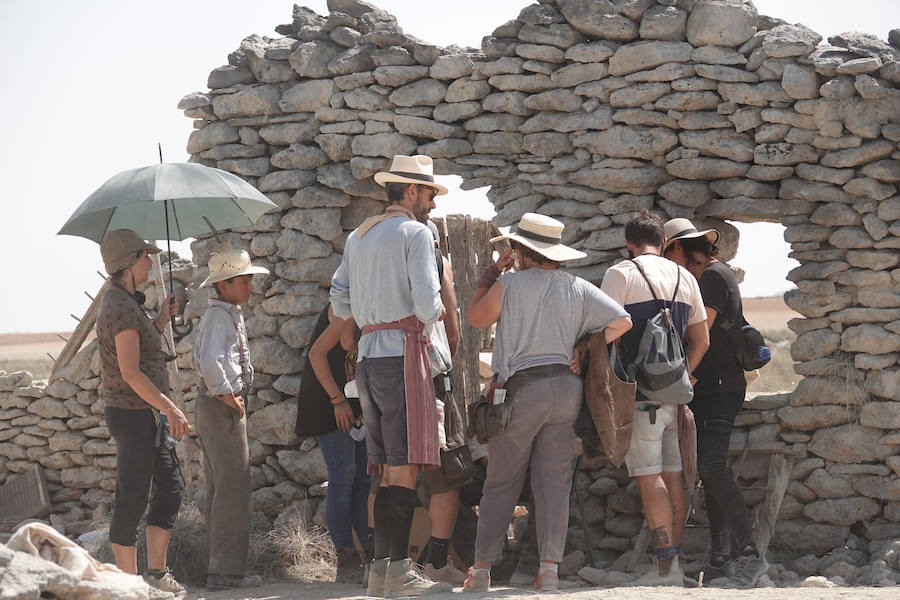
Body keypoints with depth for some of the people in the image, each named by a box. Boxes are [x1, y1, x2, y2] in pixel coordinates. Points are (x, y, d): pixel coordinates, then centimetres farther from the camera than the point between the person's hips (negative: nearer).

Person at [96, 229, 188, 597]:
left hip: (147, 414, 10)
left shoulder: (128, 303, 15)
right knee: (133, 498, -4)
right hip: (131, 413, -10)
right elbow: (131, 373, -23)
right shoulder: (121, 307, -17)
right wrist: (170, 408, -21)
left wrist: (160, 322, 15)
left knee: (170, 487, 13)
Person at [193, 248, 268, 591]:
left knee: (220, 488, 12)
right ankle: (226, 570, -8)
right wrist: (227, 395, -20)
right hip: (222, 408, -11)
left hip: (225, 406, 11)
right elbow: (210, 362, -31)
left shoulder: (231, 315, 17)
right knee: (232, 488, -9)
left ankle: (220, 569, 18)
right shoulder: (219, 316, -15)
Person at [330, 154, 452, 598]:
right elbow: (428, 303, -13)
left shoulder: (358, 236, 19)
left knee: (389, 470, 9)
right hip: (403, 350, -8)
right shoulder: (415, 232, -4)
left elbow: (340, 304, 18)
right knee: (405, 467, -10)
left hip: (367, 356, 8)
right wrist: (432, 313, 8)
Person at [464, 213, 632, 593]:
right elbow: (622, 322, 4)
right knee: (555, 482, 4)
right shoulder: (579, 288, 7)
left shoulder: (510, 284, -5)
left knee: (501, 483, 3)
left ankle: (481, 568, 4)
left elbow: (476, 318, 8)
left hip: (522, 388, -3)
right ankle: (550, 567, -2)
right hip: (566, 387, 3)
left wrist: (493, 272, 13)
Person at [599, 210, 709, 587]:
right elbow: (701, 341, 16)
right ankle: (675, 565, 10)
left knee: (649, 477, -7)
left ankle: (664, 566, -11)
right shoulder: (685, 278, 15)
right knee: (673, 476, 8)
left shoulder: (621, 274, -3)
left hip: (639, 391, -6)